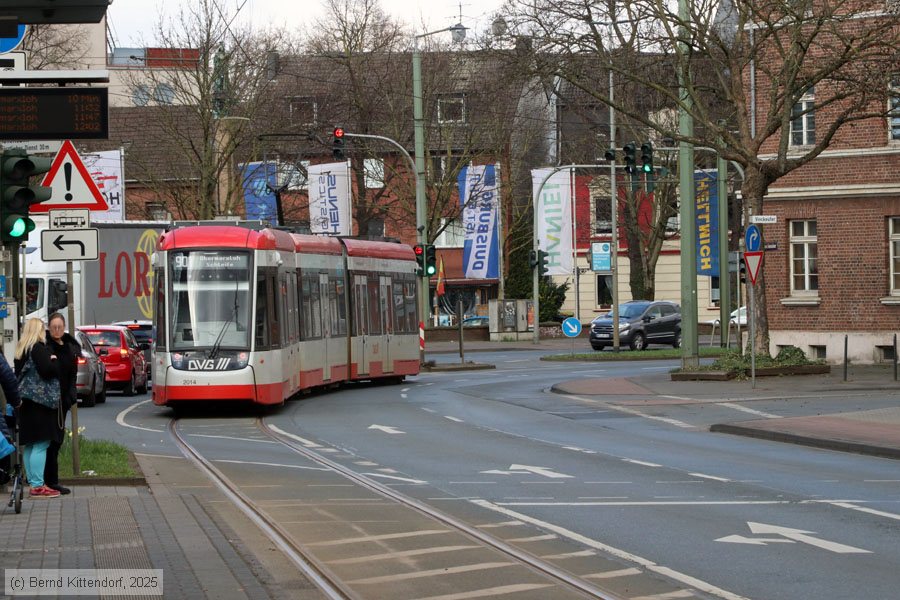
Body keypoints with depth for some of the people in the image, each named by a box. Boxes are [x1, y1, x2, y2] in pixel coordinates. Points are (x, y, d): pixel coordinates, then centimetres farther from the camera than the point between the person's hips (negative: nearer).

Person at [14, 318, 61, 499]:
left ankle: (33, 483, 16)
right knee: (40, 445, -9)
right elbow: (47, 370, -24)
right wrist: (54, 362, -6)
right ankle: (37, 486, -11)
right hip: (40, 402, -9)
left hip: (26, 403, 9)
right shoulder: (38, 348, -13)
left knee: (29, 445, 12)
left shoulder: (21, 350, 14)